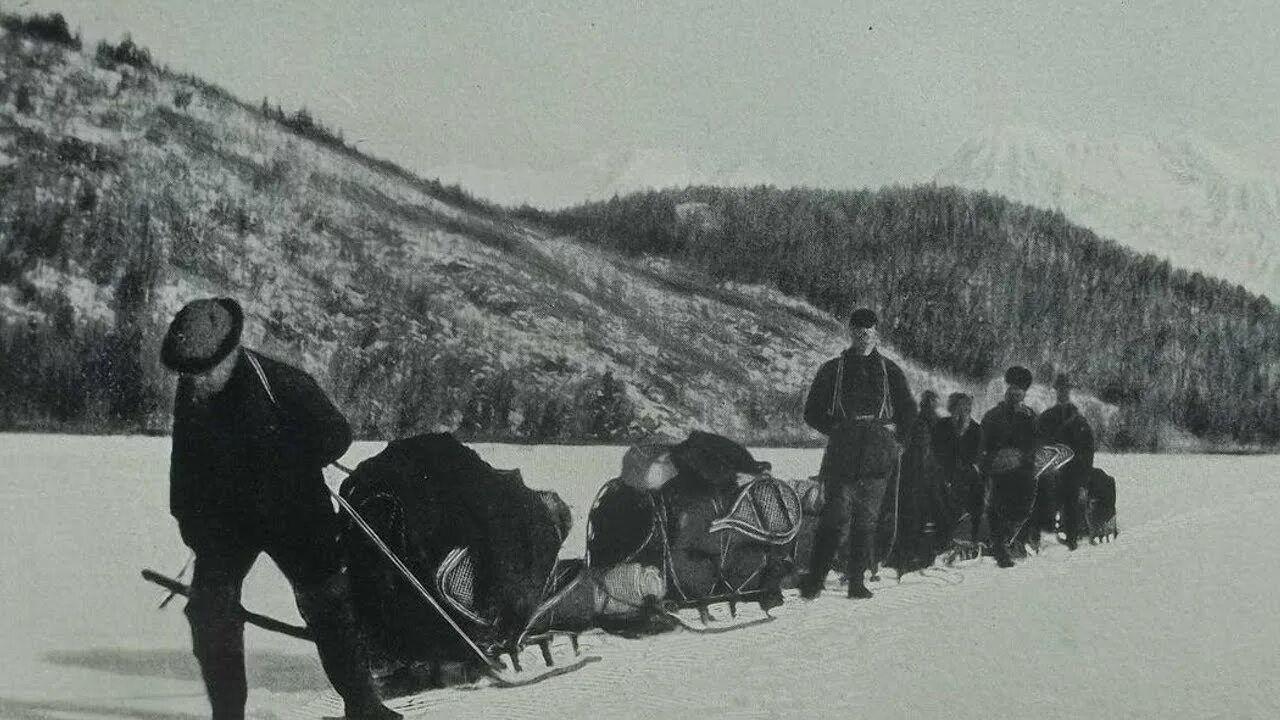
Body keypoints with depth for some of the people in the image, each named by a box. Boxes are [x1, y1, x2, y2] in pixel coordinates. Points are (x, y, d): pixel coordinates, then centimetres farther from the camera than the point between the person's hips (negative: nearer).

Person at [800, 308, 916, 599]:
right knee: (836, 518, -13)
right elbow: (812, 412, 11)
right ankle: (814, 580, -13)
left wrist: (893, 434, 5)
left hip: (877, 457, 2)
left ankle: (857, 581, 7)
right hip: (841, 455, -2)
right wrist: (837, 429, -1)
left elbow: (908, 414, 19)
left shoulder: (889, 371, 15)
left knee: (866, 519, 2)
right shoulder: (832, 370, 11)